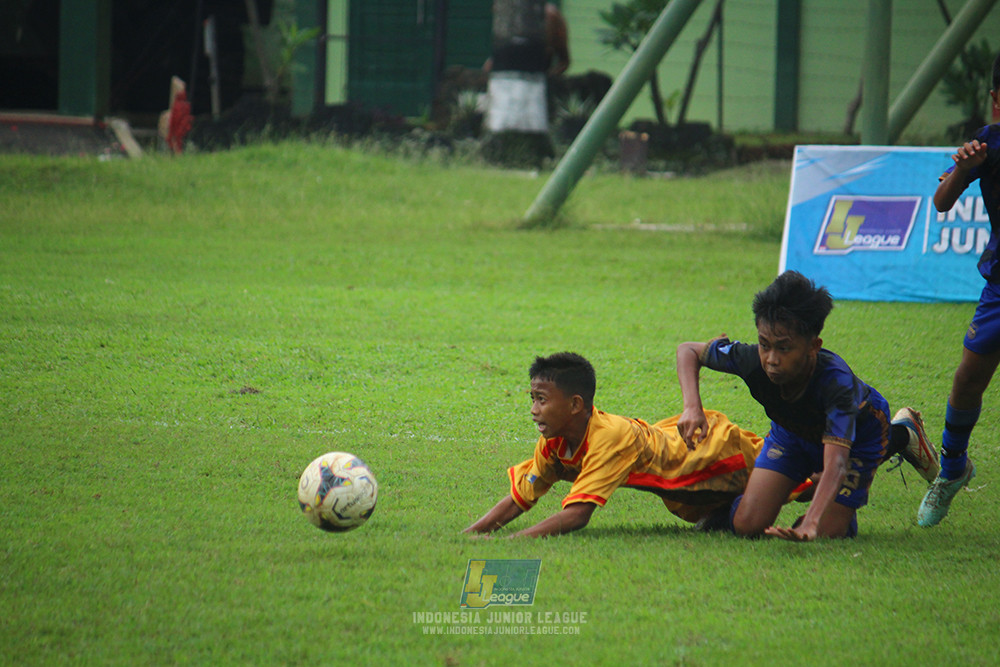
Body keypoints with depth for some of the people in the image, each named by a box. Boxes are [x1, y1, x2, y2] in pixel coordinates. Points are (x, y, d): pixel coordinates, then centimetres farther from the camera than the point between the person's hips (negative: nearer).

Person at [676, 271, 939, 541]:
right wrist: (692, 408, -34)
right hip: (793, 432, 3)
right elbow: (689, 350, -15)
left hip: (856, 436, -3)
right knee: (747, 526, -10)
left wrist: (810, 525, -68)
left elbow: (836, 464, -53)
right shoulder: (754, 361, -34)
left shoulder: (837, 381, -45)